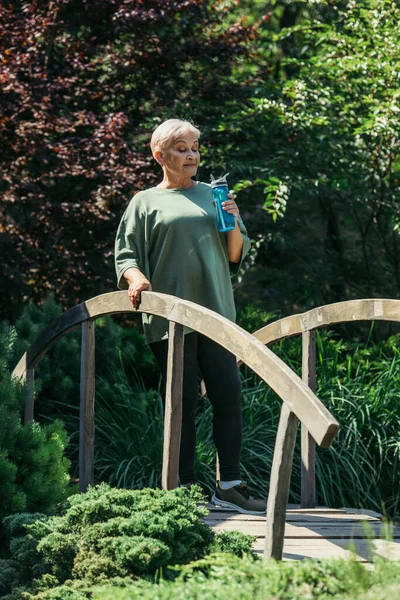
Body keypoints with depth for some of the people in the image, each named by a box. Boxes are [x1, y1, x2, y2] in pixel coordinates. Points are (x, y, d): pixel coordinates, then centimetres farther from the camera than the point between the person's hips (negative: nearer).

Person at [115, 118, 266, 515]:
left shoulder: (212, 196, 17)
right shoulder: (146, 203, 9)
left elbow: (236, 255, 18)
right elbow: (126, 254, 4)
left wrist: (233, 225, -1)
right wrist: (136, 277, -17)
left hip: (215, 313, 3)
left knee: (229, 396, -5)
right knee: (183, 401, -1)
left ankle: (230, 486, -1)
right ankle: (185, 489, 4)